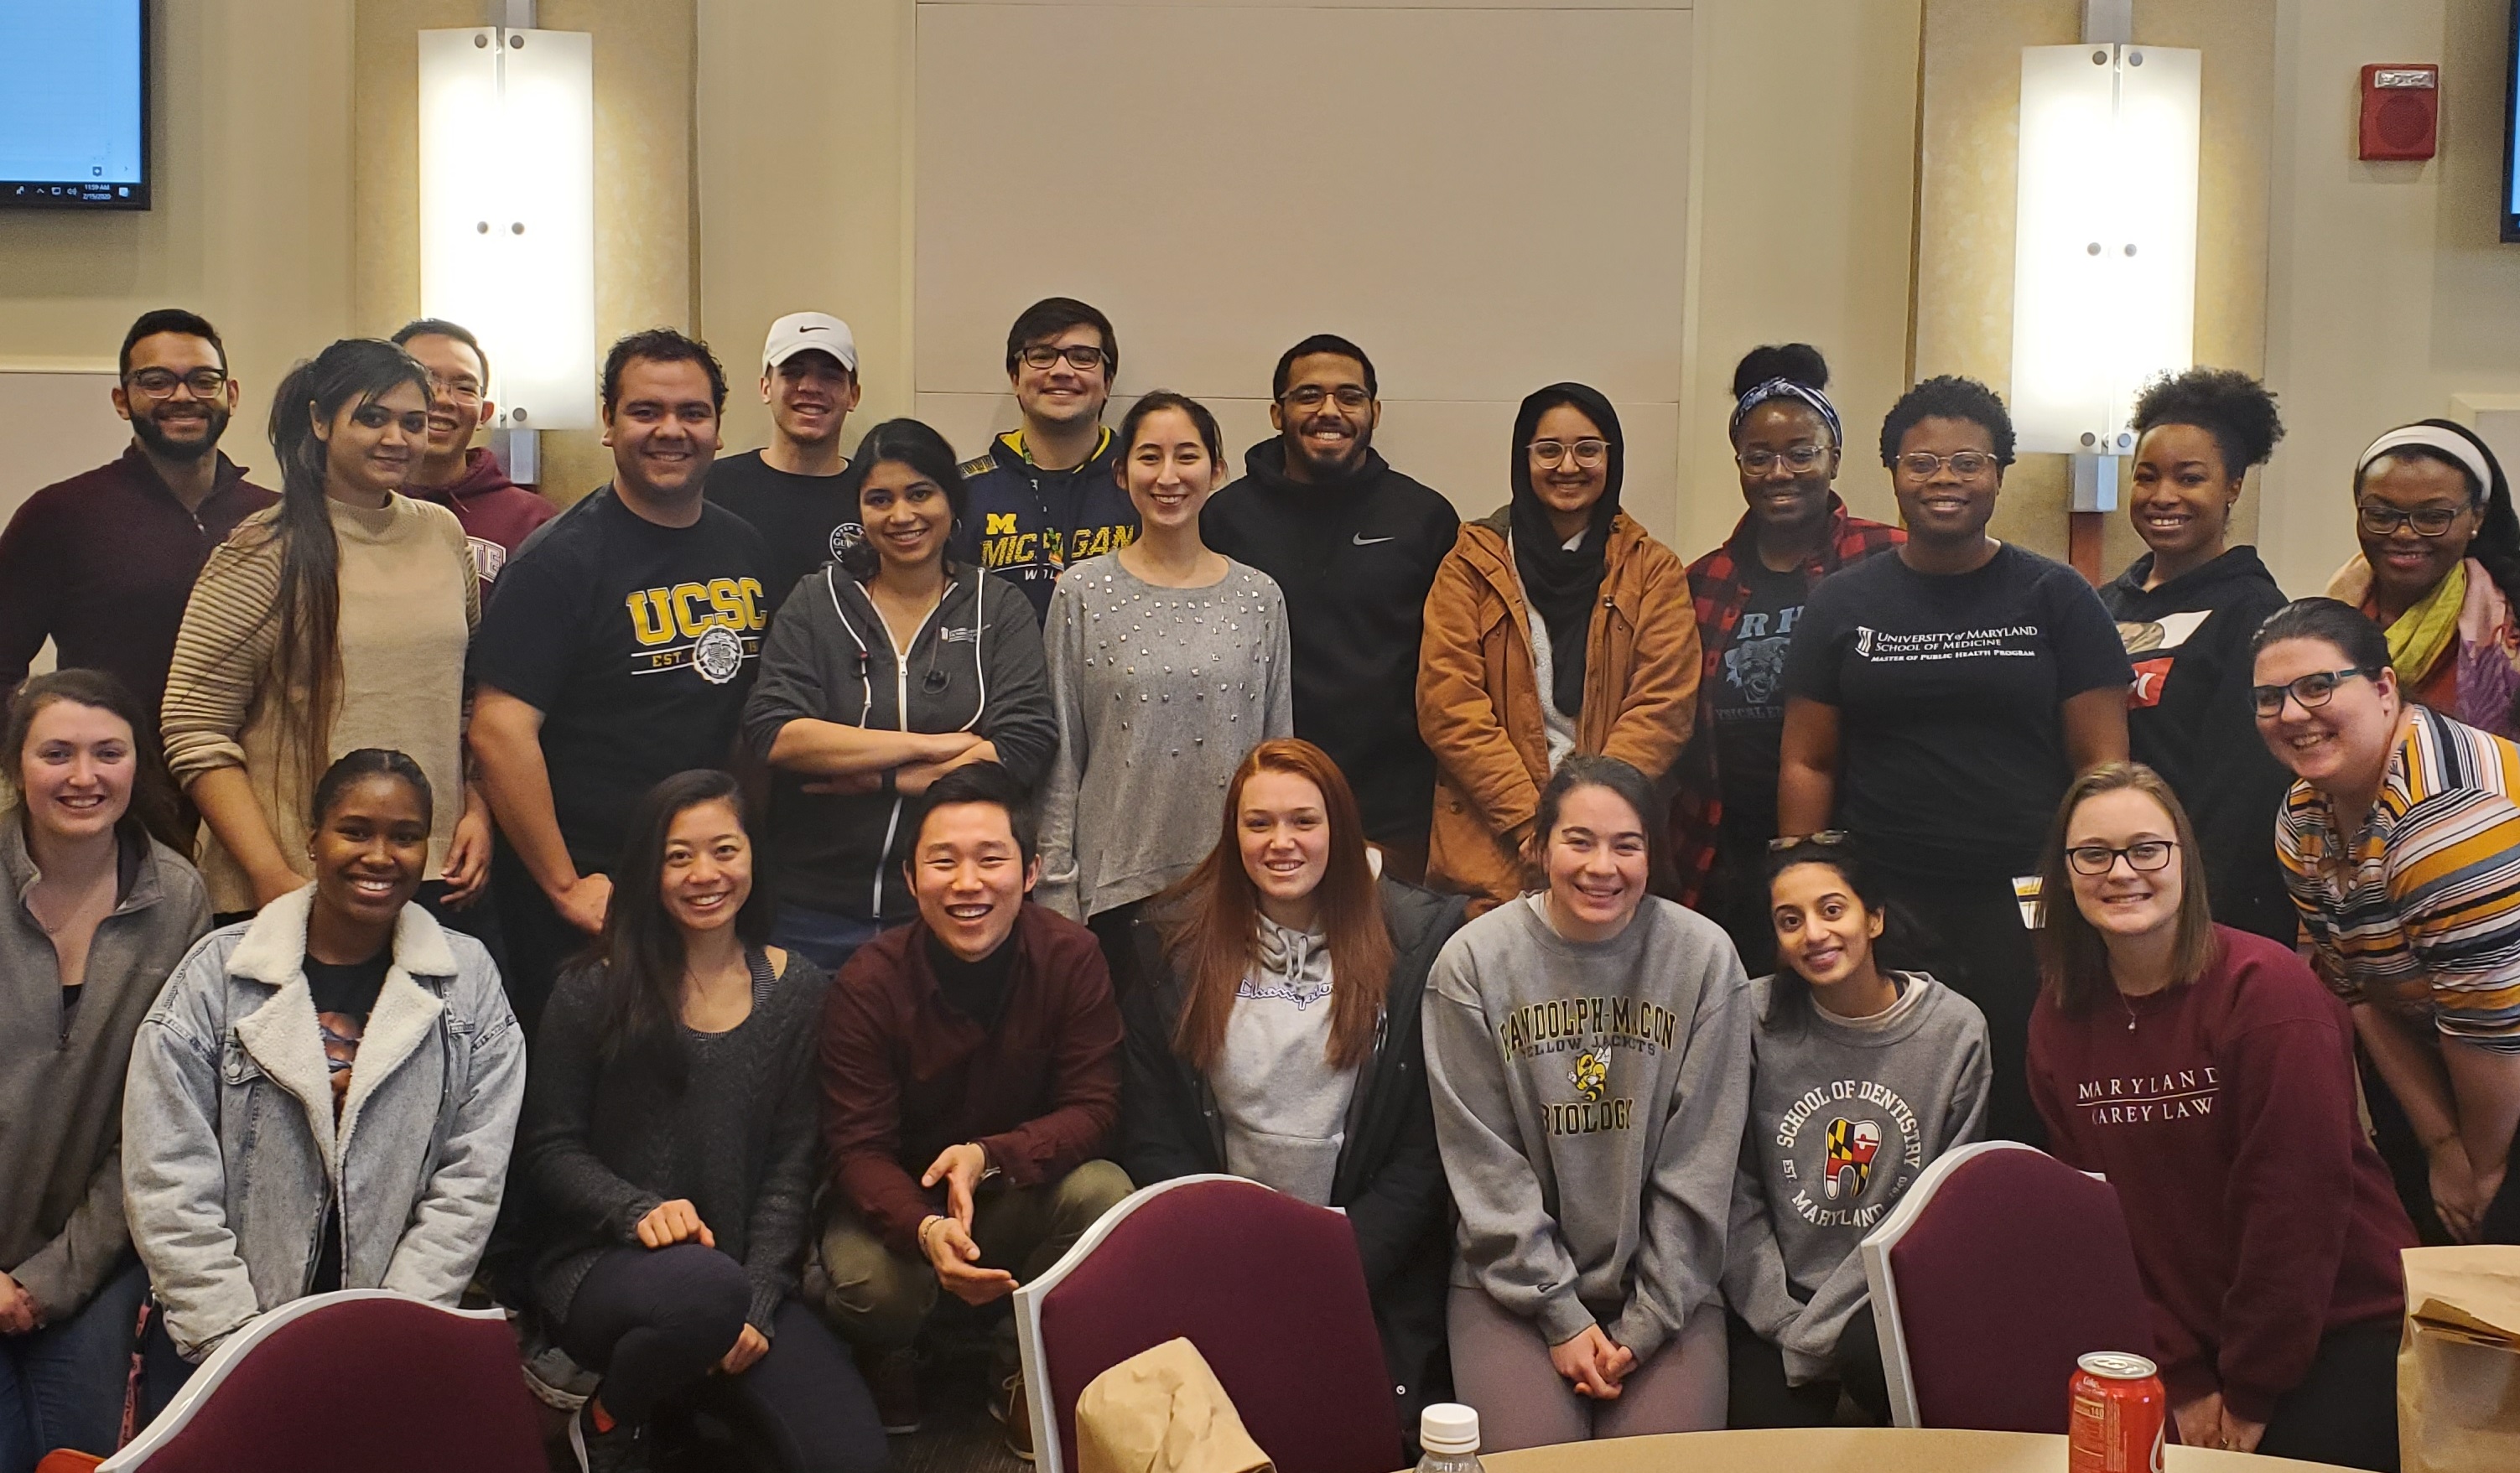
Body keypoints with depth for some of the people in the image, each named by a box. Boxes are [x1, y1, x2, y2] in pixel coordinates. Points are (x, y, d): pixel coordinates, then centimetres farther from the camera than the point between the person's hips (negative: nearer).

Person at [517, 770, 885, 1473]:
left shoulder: (799, 992, 4)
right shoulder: (592, 993, -1)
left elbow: (792, 1165, 3)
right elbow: (547, 1148, 0)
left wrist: (758, 1303, -8)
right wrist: (640, 1211, -18)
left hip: (744, 1271, 3)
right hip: (595, 1263, -2)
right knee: (707, 1287, -38)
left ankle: (685, 1379, 12)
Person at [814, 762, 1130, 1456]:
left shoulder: (1072, 957, -16)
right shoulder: (867, 984, -19)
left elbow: (1091, 1109, -15)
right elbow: (858, 1148, -19)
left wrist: (989, 1157, -34)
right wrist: (927, 1229, -40)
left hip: (1021, 1196, 1)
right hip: (899, 1200, -1)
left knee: (1103, 1193, -30)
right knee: (869, 1286, -33)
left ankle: (1024, 1373, -2)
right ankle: (889, 1370, 8)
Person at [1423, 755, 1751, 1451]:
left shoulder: (1704, 956, -5)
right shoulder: (1473, 961, -6)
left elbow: (1699, 1164, -4)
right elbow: (1485, 1164, -5)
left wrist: (1645, 1325, -8)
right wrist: (1561, 1315, -9)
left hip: (1665, 1283, 1)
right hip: (1515, 1276, 0)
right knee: (1532, 1452, -17)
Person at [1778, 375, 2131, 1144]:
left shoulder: (2057, 600, 6)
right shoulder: (1842, 604, 10)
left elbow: (2101, 762, 3)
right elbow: (1807, 764, 9)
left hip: (2024, 914, -1)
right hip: (1879, 911, 1)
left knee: (2028, 1124, -1)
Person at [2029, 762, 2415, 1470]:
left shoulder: (2267, 988, -17)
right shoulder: (2059, 1020, 1)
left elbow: (2296, 1198, -18)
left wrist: (2251, 1393, -14)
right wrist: (2182, 1380, -6)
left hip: (2345, 1327, -4)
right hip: (2191, 1339, 5)